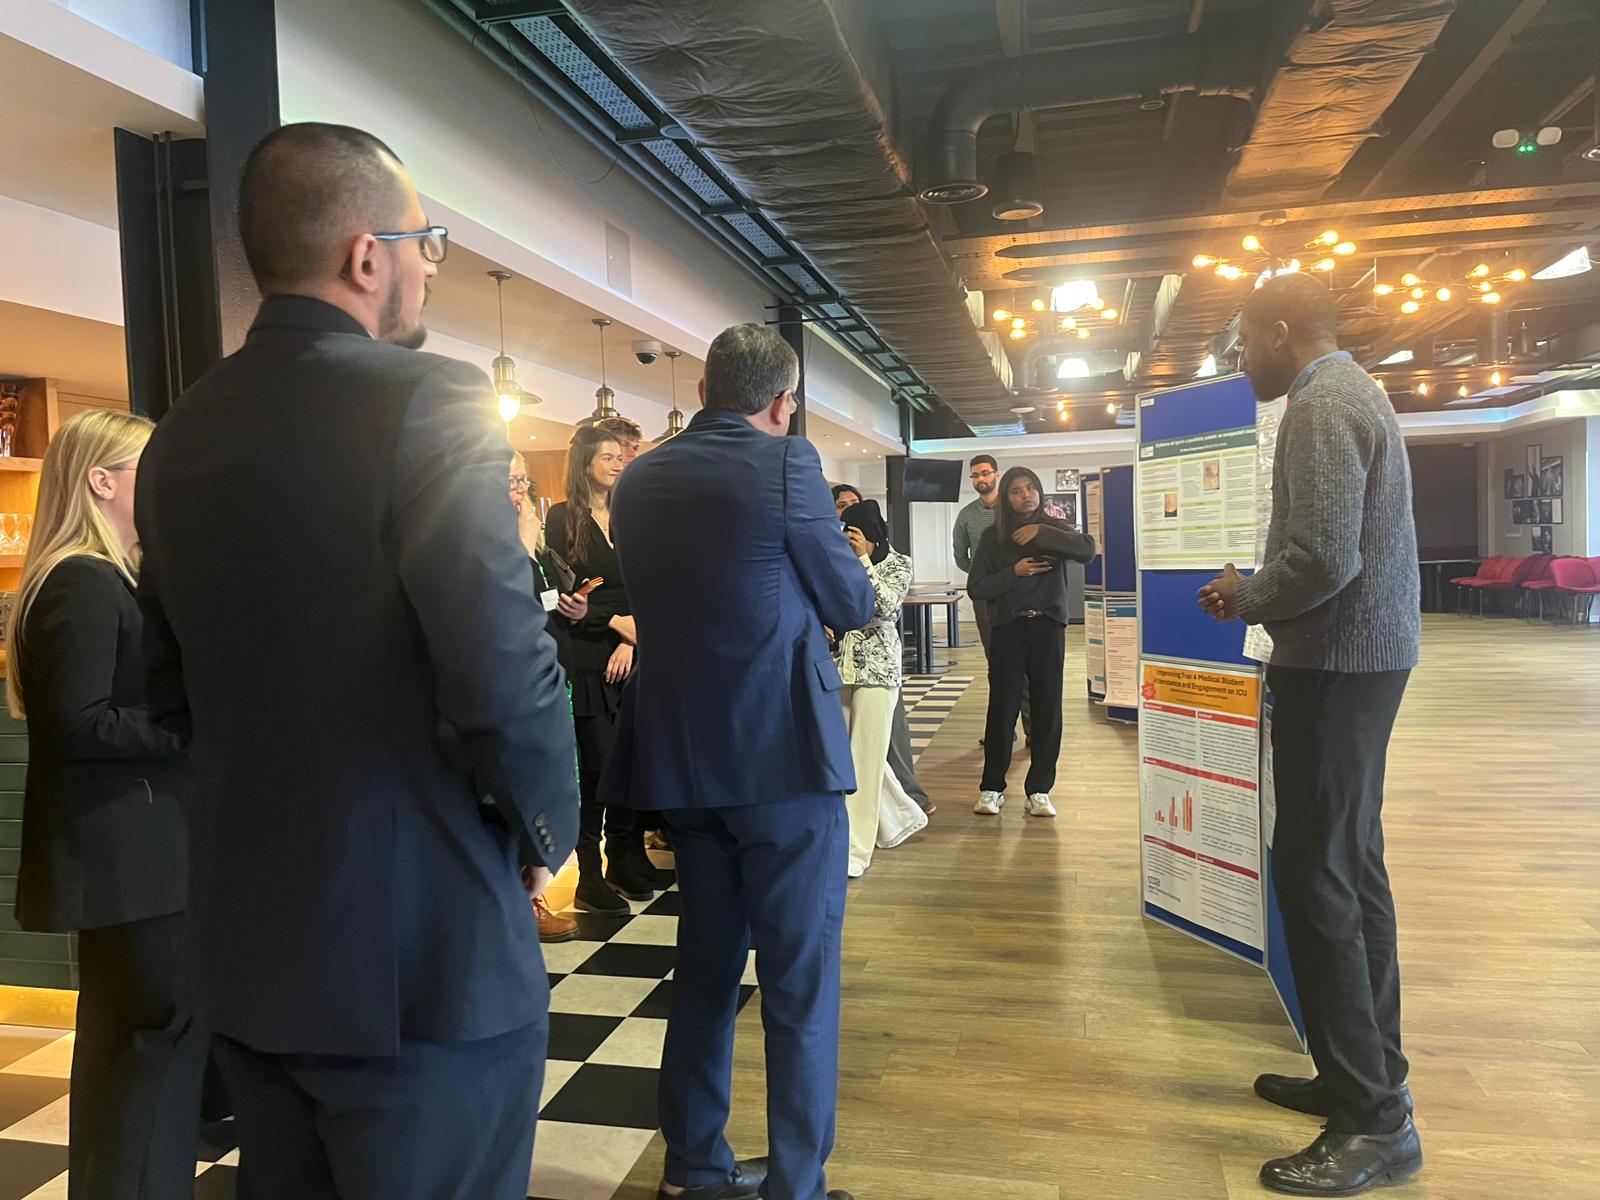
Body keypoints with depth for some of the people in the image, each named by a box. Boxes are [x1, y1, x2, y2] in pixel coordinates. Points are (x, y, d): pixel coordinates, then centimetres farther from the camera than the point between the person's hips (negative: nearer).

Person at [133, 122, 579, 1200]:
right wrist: (548, 831, -6)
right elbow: (504, 673, -23)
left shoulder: (183, 433, 6)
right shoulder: (427, 399, -16)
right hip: (419, 946, -7)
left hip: (241, 944, 7)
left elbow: (172, 689, 11)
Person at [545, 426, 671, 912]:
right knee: (597, 763, -5)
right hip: (586, 656, -4)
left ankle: (626, 861, 17)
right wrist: (615, 621, -11)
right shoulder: (563, 517, 0)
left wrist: (630, 643, -3)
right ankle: (590, 876, 3)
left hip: (629, 655, 5)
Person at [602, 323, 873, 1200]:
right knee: (799, 981, 6)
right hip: (783, 755, -6)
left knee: (705, 965, 19)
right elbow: (853, 605, -3)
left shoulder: (638, 480, 7)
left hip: (681, 757, 6)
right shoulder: (787, 464, -10)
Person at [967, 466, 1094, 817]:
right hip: (1007, 629, -1)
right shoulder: (993, 537, 5)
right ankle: (992, 788, 10)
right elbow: (976, 588, -2)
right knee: (1002, 708, -2)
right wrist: (1015, 572, -13)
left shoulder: (1053, 527, 7)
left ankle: (1039, 789, 13)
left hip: (1048, 627, 1)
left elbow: (1088, 549, -12)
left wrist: (1042, 534, -17)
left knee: (1048, 709, 2)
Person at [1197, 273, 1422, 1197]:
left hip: (1336, 662, -10)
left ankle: (1375, 1121, 3)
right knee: (1352, 867, 15)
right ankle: (1370, 1076, 26)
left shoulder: (1323, 405, -15)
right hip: (1369, 654, 10)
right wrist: (1258, 593, 11)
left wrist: (1245, 598, -8)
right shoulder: (1356, 392, 17)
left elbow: (1323, 559, -25)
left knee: (1316, 875, -6)